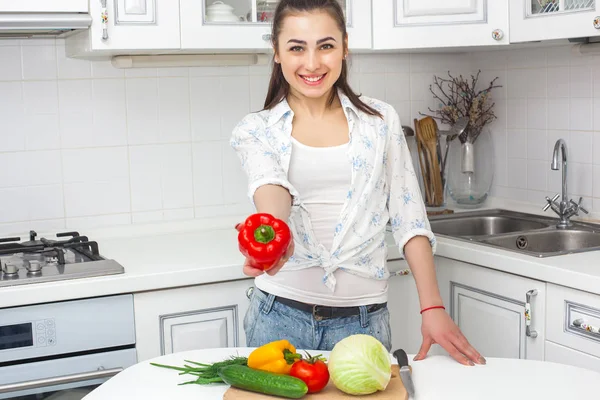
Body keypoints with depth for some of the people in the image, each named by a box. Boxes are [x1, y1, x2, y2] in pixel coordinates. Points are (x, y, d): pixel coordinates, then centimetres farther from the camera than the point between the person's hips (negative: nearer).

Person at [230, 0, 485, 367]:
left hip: (363, 320, 1)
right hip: (280, 315, 0)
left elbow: (409, 219, 3)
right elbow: (270, 186, -20)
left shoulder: (381, 120, 4)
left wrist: (433, 307, -7)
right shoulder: (255, 130, 2)